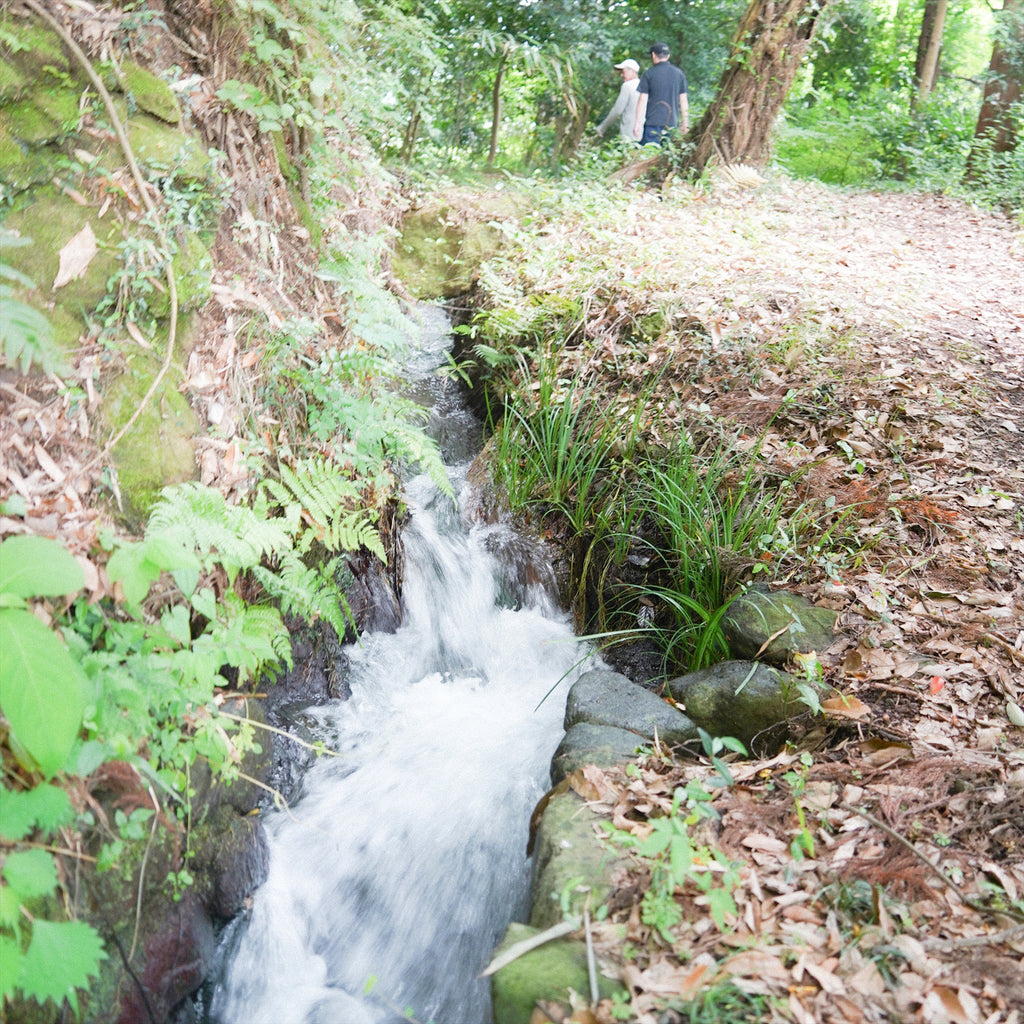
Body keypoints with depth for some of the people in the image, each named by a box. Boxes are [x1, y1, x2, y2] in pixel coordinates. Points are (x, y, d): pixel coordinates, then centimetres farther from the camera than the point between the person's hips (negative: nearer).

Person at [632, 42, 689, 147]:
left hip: (653, 122, -4)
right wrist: (685, 122, 17)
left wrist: (637, 122, -1)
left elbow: (642, 100, -4)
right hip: (672, 122, 4)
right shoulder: (679, 73, 9)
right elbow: (683, 100, 11)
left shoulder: (648, 74, -2)